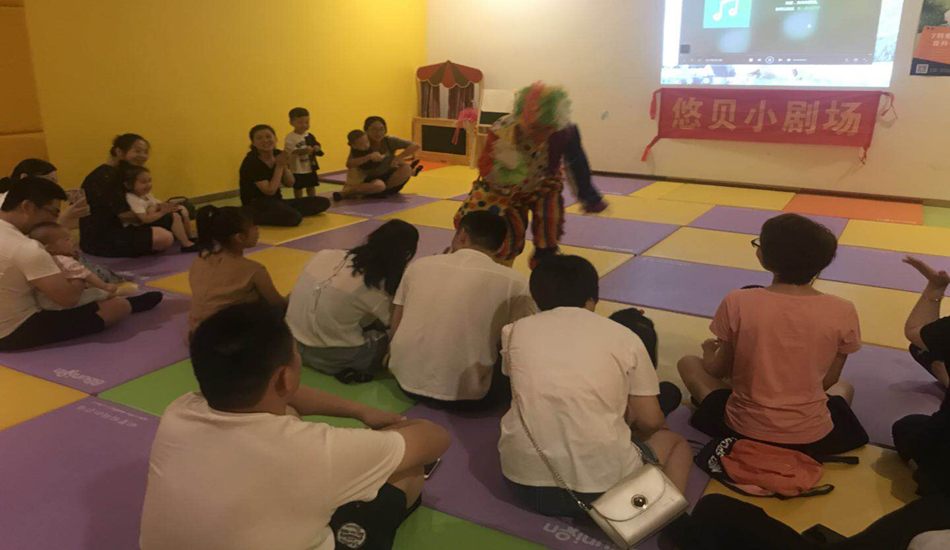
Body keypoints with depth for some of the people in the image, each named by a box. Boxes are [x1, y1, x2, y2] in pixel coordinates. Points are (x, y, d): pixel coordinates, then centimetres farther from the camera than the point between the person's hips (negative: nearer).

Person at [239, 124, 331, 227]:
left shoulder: (278, 155, 3)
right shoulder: (251, 162, -17)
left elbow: (290, 184, 7)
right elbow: (269, 191, -21)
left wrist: (285, 165, -11)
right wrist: (279, 166, -18)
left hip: (277, 202, 8)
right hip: (257, 205, -8)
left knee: (323, 202, -2)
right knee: (294, 218, -37)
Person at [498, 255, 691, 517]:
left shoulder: (516, 330, 7)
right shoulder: (624, 337, 2)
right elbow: (649, 421, 7)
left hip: (524, 480, 3)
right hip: (600, 485, -3)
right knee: (675, 442, 25)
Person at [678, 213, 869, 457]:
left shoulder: (738, 303, -16)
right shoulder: (842, 312, -13)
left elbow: (718, 370, -1)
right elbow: (827, 381, 2)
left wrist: (709, 352, 22)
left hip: (742, 430, -1)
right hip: (812, 438, 2)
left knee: (688, 363, 22)